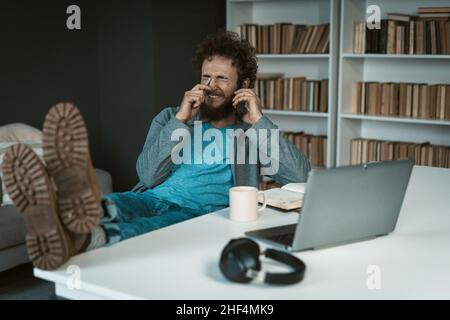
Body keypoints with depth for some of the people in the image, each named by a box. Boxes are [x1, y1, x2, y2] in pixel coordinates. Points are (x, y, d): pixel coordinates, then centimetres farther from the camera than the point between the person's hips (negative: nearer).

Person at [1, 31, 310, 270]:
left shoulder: (252, 132, 18)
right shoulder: (170, 117, 22)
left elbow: (301, 175, 3)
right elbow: (149, 176, 5)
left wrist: (259, 120, 1)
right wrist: (180, 120, -2)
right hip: (155, 200, 3)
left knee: (175, 222, -39)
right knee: (113, 205, -33)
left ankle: (85, 236, -69)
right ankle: (86, 210, -72)